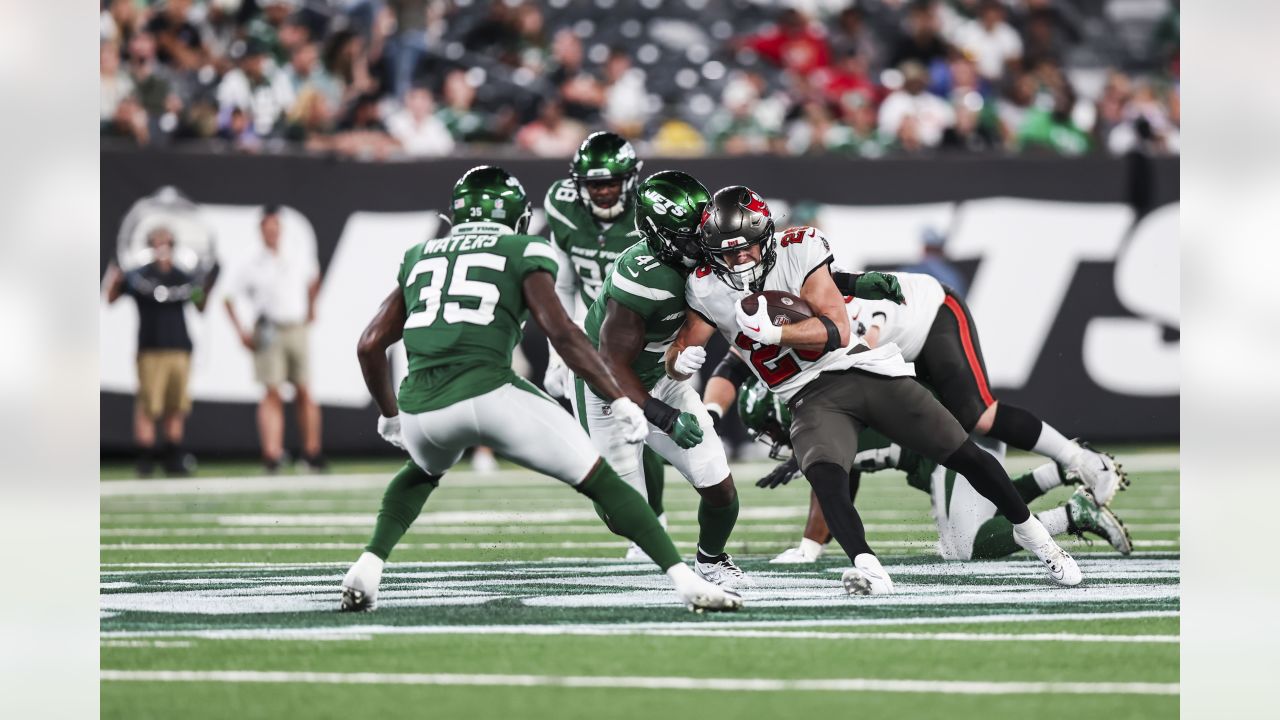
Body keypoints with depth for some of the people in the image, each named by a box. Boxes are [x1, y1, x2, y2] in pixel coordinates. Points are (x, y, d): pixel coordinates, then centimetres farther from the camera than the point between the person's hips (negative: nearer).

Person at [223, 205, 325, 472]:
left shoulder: (300, 260, 9)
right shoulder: (252, 267, 1)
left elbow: (314, 279, 30)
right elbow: (230, 299, 6)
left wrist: (311, 307, 24)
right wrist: (242, 331, -3)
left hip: (297, 328, 3)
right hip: (268, 335, -2)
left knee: (305, 393, 3)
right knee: (272, 394, -9)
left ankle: (312, 451, 10)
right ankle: (272, 453, -16)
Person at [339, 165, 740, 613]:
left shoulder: (420, 257, 25)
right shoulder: (523, 253, 12)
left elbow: (370, 345, 24)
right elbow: (560, 331, -2)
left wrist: (389, 414, 39)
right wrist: (621, 403, -2)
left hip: (422, 408, 4)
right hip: (487, 392, -4)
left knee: (422, 473, 38)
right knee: (601, 483, 5)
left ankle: (368, 567, 18)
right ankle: (685, 580, -5)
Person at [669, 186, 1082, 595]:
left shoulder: (796, 252, -11)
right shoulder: (708, 291, -4)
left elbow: (837, 331, -16)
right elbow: (674, 364, 2)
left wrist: (772, 333, -29)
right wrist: (683, 360, -23)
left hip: (869, 372, -1)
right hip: (815, 397, 1)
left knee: (966, 457, 2)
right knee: (825, 474, -33)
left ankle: (1028, 530, 23)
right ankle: (868, 569, -38)